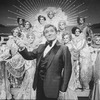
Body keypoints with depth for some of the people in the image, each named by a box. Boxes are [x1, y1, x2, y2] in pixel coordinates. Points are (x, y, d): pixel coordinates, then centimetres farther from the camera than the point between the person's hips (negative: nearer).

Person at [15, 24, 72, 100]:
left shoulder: (63, 49, -9)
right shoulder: (41, 47, 10)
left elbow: (67, 70, -11)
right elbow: (29, 56, 7)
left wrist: (62, 89, -11)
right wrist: (22, 48, -14)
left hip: (52, 86, -5)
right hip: (39, 83, 5)